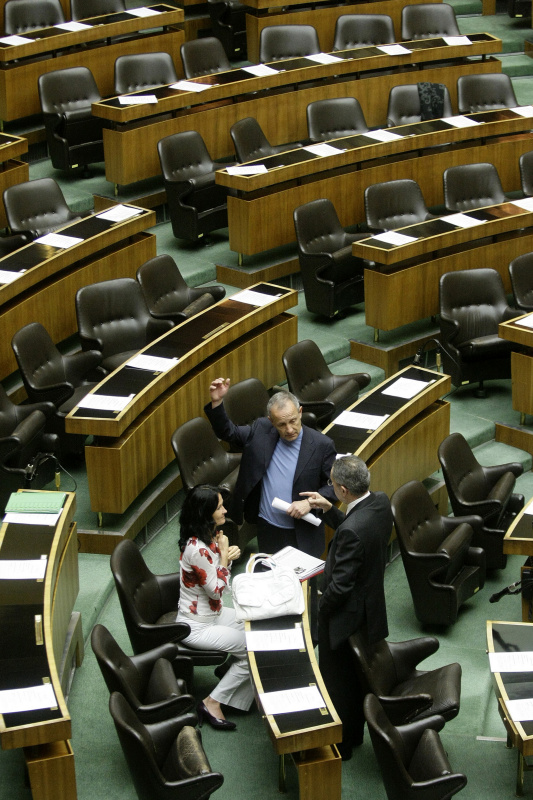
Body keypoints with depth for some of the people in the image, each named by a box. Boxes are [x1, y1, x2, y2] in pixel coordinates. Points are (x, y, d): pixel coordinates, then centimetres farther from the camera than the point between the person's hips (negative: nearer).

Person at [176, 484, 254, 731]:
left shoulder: (211, 536, -1)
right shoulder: (197, 549, -30)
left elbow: (219, 577, 11)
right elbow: (217, 590, -21)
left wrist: (228, 556, -10)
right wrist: (224, 553, -14)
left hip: (213, 613, 9)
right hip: (197, 627, -9)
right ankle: (212, 703, 0)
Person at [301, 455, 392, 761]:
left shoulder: (352, 530, -36)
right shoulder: (381, 502, -10)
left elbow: (340, 586, -28)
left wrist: (320, 607, -10)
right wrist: (328, 509, 3)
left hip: (345, 614, -9)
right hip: (372, 607, 9)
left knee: (337, 681, 13)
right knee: (357, 676, 26)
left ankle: (340, 745, 30)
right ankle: (355, 733, 44)